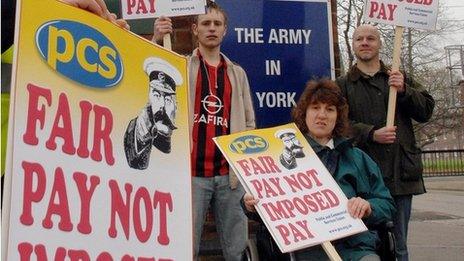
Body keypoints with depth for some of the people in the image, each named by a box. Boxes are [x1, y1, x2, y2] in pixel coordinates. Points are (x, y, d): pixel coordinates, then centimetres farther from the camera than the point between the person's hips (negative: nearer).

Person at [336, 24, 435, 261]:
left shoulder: (399, 79, 18)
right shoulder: (343, 85, 9)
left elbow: (426, 110, 10)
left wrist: (404, 90, -6)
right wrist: (371, 134, -17)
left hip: (401, 172, 3)